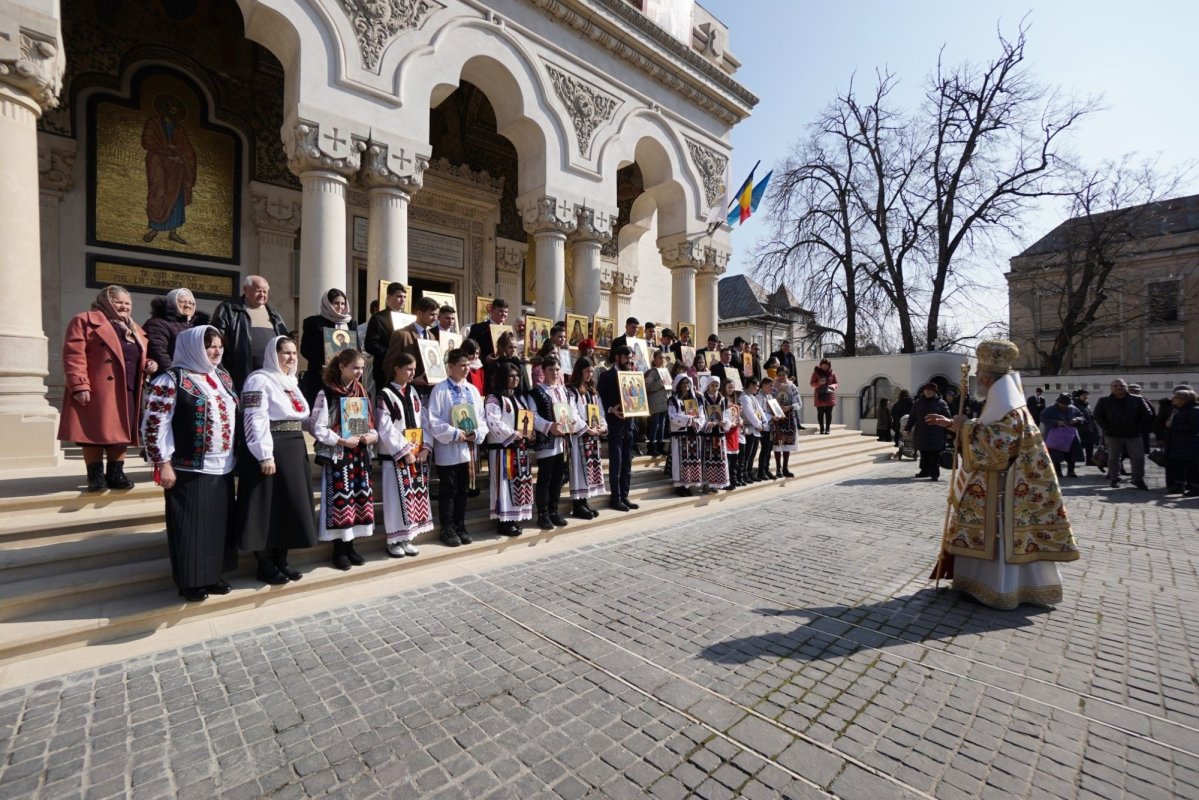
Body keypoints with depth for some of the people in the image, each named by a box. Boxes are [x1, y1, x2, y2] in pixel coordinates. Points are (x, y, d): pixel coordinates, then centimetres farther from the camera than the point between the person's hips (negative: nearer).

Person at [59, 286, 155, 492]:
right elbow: (73, 355, -9)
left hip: (128, 391, 6)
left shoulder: (135, 330, 21)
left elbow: (138, 357, 29)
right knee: (95, 431, -1)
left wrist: (148, 364, 3)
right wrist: (79, 386, -18)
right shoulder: (84, 321, 0)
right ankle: (96, 476, 7)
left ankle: (116, 474, 13)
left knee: (120, 432, 7)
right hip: (96, 391, -6)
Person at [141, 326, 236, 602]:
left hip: (222, 467, 7)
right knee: (191, 526, 4)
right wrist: (164, 464, -14)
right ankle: (191, 581, 19)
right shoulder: (171, 380, -11)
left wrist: (232, 456, 17)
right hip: (189, 469, -7)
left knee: (219, 523, 14)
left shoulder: (223, 377, 11)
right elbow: (154, 425, -13)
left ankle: (213, 575, 28)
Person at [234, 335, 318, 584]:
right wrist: (265, 455, -23)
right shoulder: (259, 380, -9)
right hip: (271, 452, -8)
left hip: (294, 450, 9)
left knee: (290, 506, 12)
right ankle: (264, 565, 11)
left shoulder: (291, 381, 17)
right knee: (267, 508, -1)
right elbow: (255, 420, -17)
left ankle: (281, 560, 23)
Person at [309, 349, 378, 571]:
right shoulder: (327, 394, -8)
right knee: (340, 501, -2)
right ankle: (339, 550, 13)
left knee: (360, 499, 8)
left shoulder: (361, 392, 10)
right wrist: (342, 440, -18)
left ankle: (350, 546, 22)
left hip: (360, 455, 6)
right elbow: (317, 428, -11)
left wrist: (372, 435, -3)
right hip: (337, 455, -6)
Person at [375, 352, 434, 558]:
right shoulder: (384, 395, -6)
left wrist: (426, 447, -4)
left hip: (418, 454, 6)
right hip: (396, 456, -6)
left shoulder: (413, 392, 12)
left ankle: (407, 538, 21)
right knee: (396, 498, 0)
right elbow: (385, 429, -12)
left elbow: (424, 422, 8)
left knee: (415, 496, 9)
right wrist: (404, 451, -14)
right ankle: (394, 540, 14)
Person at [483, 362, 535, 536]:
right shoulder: (493, 399, -9)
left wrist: (531, 433, 0)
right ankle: (503, 522, 3)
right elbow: (493, 424, -20)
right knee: (505, 483, -5)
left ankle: (514, 518, 20)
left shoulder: (519, 398, 18)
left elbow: (528, 419, 20)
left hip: (521, 448, 8)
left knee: (520, 483, 10)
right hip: (503, 448, -8)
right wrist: (515, 434, -19)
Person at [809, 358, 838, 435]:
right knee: (820, 413, 0)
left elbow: (836, 383, 12)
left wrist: (833, 386, -11)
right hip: (819, 395, -1)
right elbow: (811, 383, 2)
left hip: (830, 395, 1)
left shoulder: (832, 373, 5)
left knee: (828, 413, -1)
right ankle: (821, 428, 8)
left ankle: (827, 428, 4)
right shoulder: (816, 372, 1)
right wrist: (819, 383, -17)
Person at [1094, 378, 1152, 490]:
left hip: (1134, 435, 1)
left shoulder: (1137, 400, 4)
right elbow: (1097, 416, 0)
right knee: (1113, 458, 5)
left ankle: (1138, 479, 12)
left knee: (1138, 458, 1)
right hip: (1113, 436, -1)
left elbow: (1147, 415, 4)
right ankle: (1114, 479, 15)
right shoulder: (1104, 401, 1)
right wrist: (1107, 429, -8)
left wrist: (1139, 428, -5)